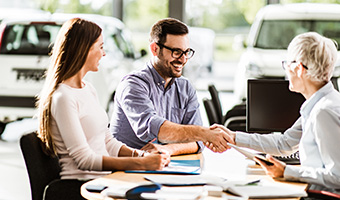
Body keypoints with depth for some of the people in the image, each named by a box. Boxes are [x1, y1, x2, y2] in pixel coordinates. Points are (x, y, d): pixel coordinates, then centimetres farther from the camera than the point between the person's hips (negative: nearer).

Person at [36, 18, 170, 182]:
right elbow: (84, 159, -17)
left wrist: (140, 155, 1)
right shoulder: (63, 98, -12)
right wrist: (141, 163, -22)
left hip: (103, 177, 8)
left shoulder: (88, 89, 17)